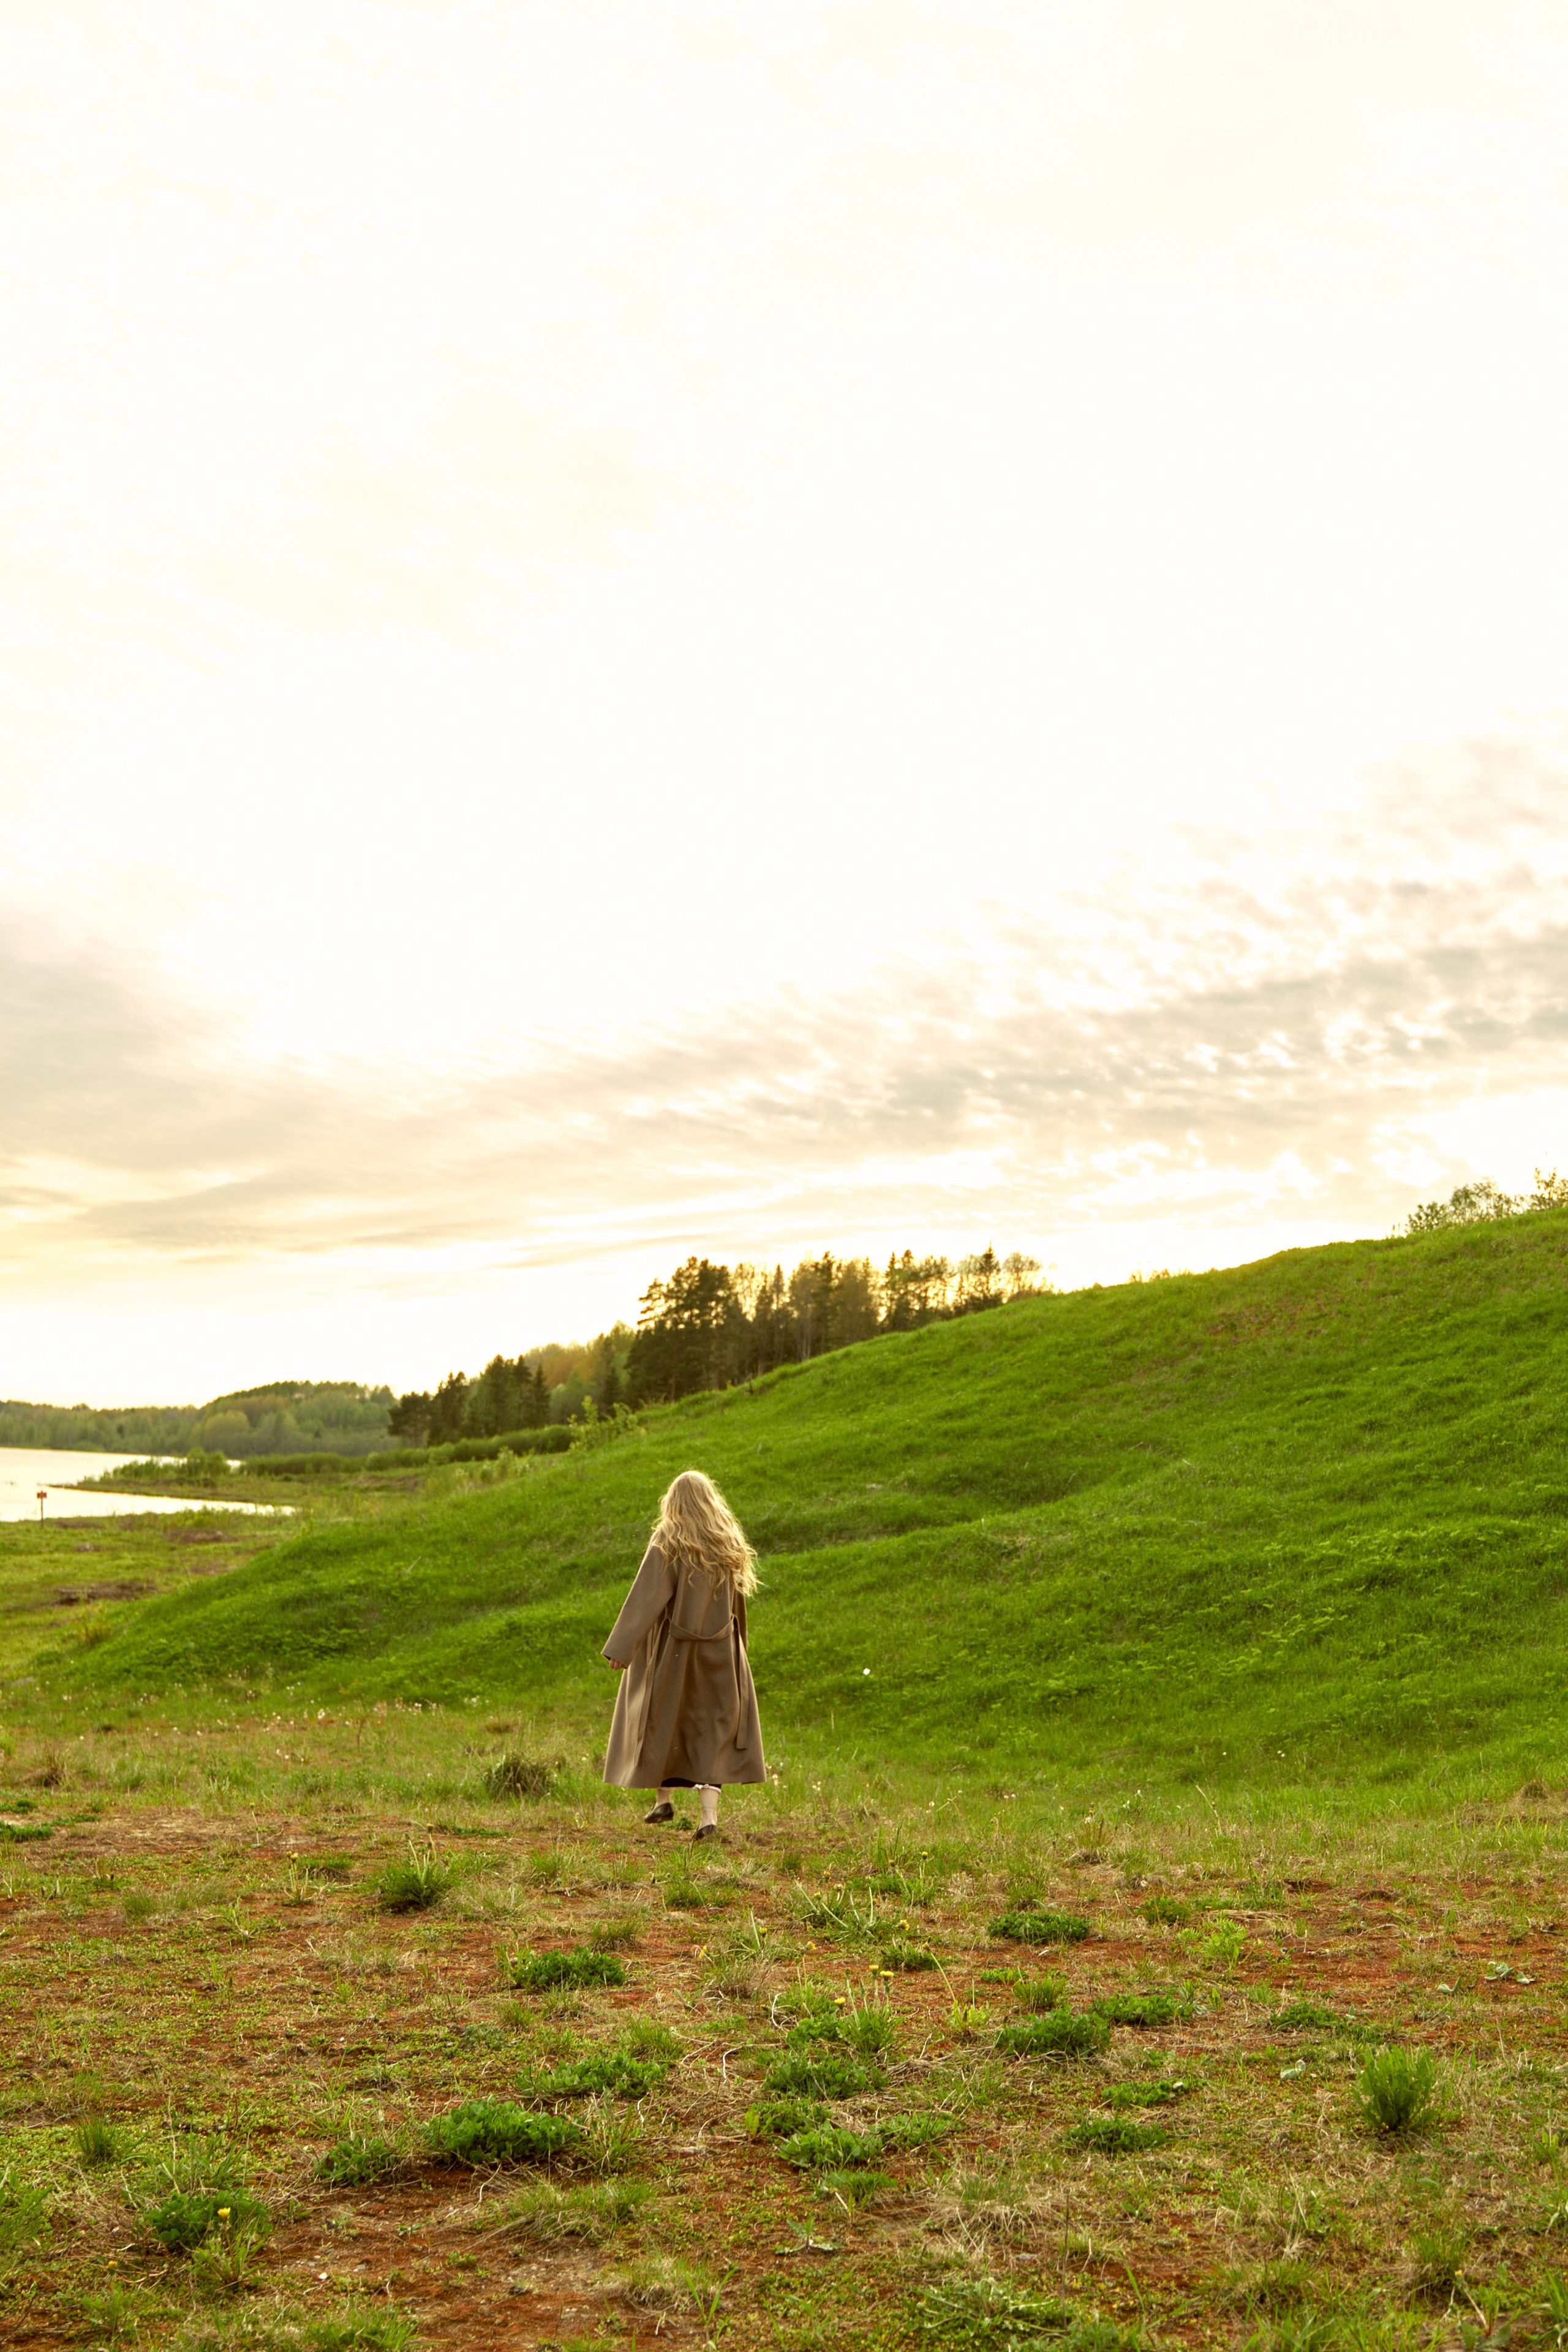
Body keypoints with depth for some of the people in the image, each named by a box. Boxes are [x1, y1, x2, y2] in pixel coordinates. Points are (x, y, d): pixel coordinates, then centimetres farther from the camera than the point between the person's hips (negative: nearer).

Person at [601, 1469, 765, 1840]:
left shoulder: (667, 1542, -10)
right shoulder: (728, 1544, 4)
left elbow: (647, 1596, -17)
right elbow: (736, 1602, 12)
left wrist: (623, 1646, -17)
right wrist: (733, 1644, 24)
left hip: (672, 1646, -3)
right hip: (718, 1650, 3)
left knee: (663, 1719, 17)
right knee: (712, 1728, 4)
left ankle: (664, 1799, 25)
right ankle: (710, 1814, -8)